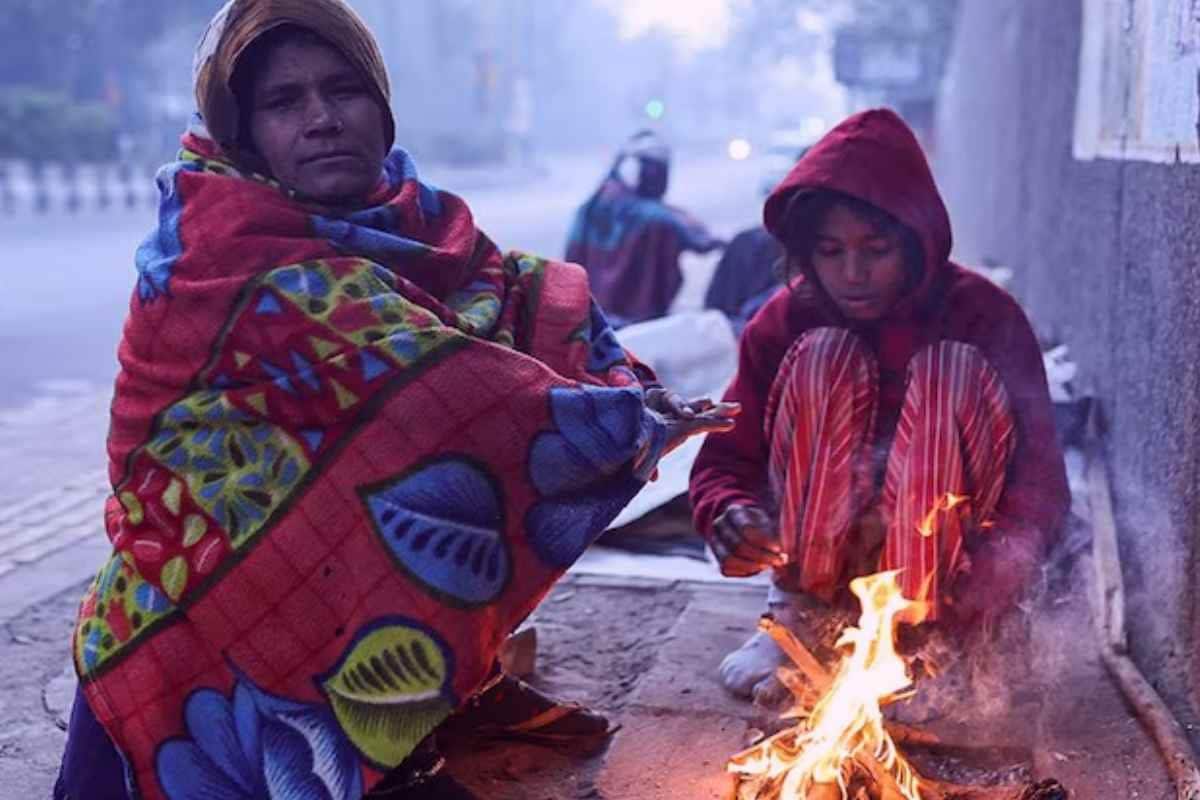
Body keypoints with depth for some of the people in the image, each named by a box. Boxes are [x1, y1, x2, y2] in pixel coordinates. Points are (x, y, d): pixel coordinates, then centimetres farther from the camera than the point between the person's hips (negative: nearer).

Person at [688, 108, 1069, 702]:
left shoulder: (985, 316, -12)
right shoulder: (784, 323, -8)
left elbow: (1039, 479, -14)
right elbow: (726, 458, -8)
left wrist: (995, 569, -34)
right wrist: (731, 513, -32)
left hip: (941, 560, -1)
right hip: (819, 557, 1)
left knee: (953, 367, -25)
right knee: (825, 357, -22)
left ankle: (924, 635, -23)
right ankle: (802, 615, -16)